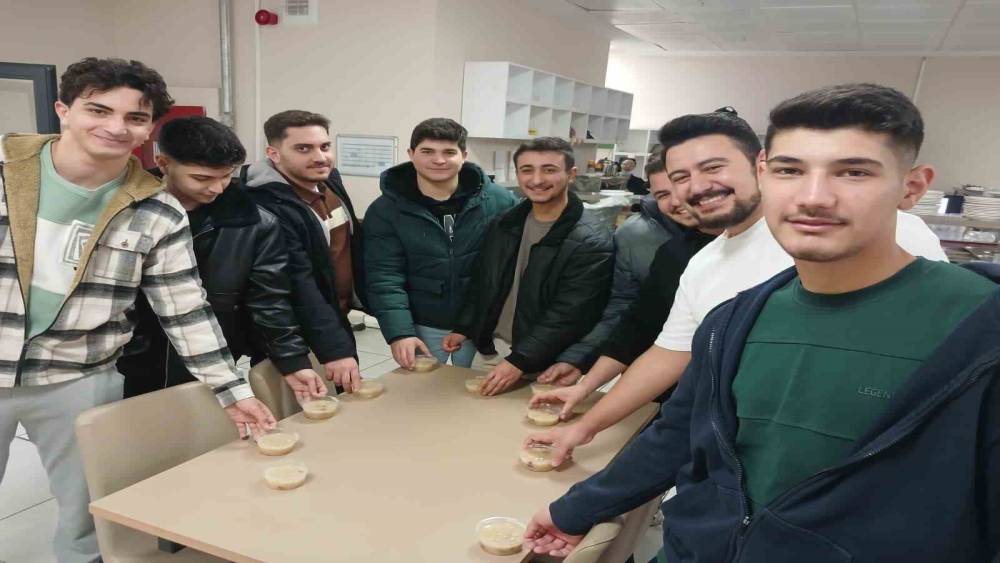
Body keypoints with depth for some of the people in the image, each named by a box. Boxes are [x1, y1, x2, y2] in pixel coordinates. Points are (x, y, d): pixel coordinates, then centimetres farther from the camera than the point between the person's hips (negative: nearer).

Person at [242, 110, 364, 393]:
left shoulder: (330, 180, 1)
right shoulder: (266, 207, -24)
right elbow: (298, 286, -29)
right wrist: (334, 348, -33)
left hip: (337, 322, 8)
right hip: (294, 342, -8)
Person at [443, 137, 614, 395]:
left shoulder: (591, 242, -17)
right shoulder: (503, 224, 4)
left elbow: (568, 314, -22)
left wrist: (519, 362, -25)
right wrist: (463, 328, 10)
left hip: (542, 365, -6)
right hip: (489, 349, 6)